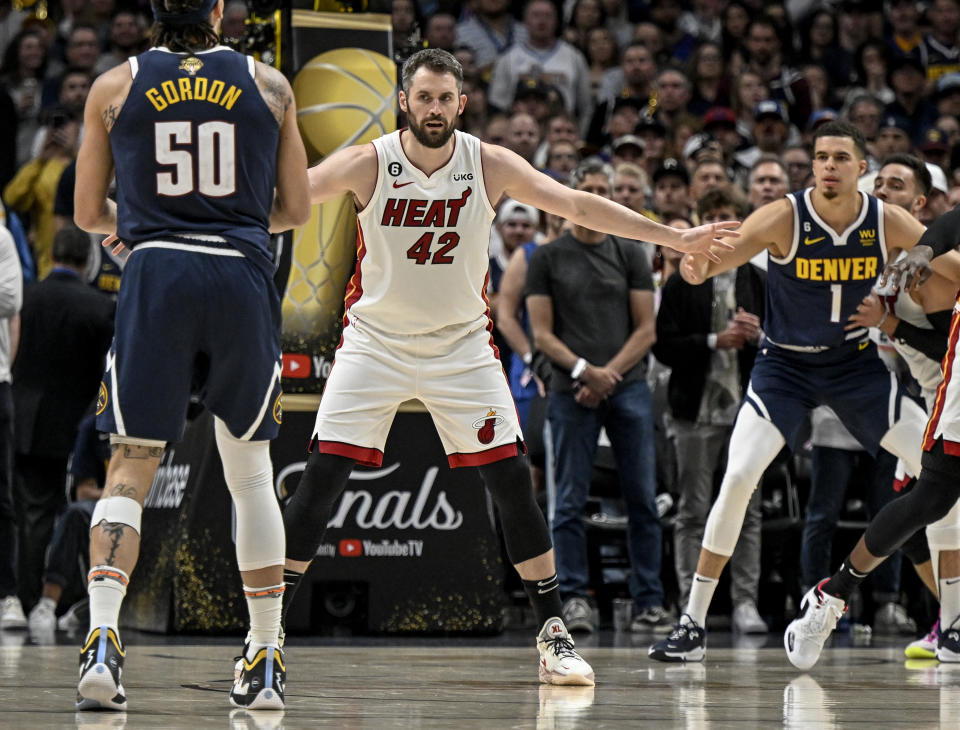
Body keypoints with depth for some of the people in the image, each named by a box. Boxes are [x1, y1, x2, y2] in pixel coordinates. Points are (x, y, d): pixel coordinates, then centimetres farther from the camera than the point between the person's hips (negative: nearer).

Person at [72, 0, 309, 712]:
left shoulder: (115, 86, 7)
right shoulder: (269, 84, 8)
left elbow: (88, 214, 11)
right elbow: (296, 210, 12)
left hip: (158, 277, -1)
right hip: (244, 279, 1)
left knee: (129, 470, 1)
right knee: (251, 473, 13)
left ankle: (103, 641, -19)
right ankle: (266, 662, 15)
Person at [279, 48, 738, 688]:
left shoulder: (490, 166, -10)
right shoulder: (367, 165, -14)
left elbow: (578, 206, -7)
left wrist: (674, 238, -10)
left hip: (461, 344, 1)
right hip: (375, 341, -1)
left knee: (512, 482, -6)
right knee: (322, 479, -10)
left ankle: (555, 635, 4)